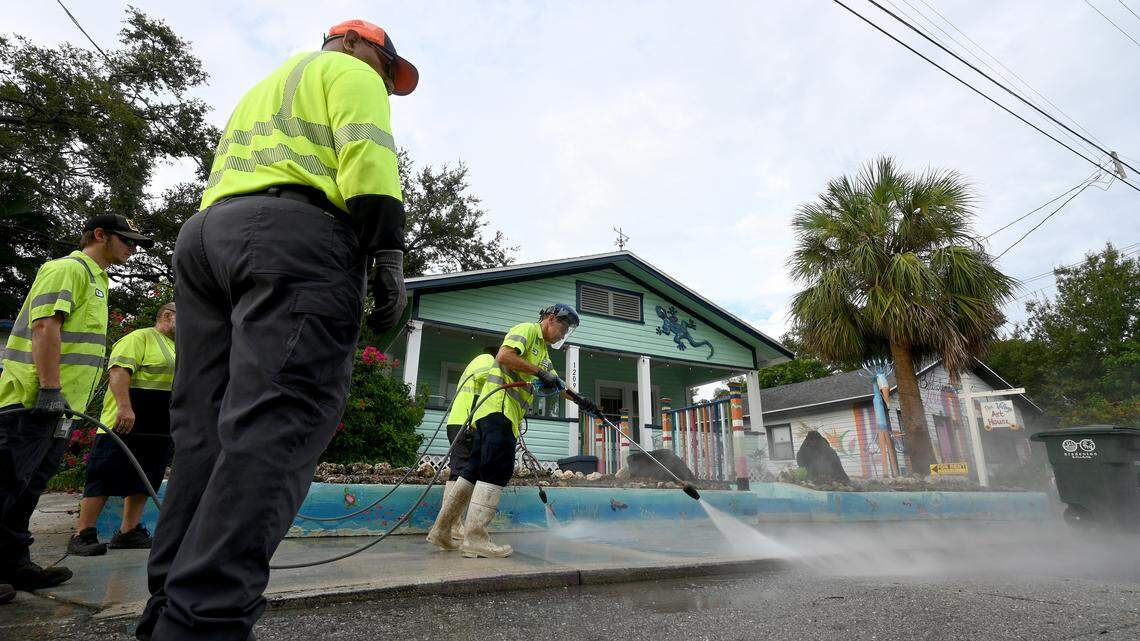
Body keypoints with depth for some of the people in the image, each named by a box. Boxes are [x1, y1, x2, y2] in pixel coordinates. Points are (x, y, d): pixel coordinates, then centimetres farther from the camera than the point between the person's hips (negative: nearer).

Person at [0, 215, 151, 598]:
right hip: (32, 399, -10)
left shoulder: (95, 279, 24)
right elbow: (44, 326, -20)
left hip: (58, 405, 10)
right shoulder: (69, 267, -8)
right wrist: (50, 390, -25)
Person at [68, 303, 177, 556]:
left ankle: (128, 532, 15)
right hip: (127, 424, -9)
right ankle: (82, 535, 2)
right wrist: (124, 407, -27)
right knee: (106, 478, -5)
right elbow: (119, 371, -18)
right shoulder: (140, 337, -6)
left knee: (143, 481, 9)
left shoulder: (176, 349, 23)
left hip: (158, 431, 9)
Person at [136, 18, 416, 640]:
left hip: (200, 235, 9)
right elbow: (367, 159, -6)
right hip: (295, 234, -8)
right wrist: (389, 259, -13)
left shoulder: (259, 91, 39)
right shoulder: (348, 72, 15)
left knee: (206, 429, 4)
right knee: (276, 423, -18)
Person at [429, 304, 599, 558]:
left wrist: (582, 401, 16)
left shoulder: (542, 351, 28)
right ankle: (474, 538, -9)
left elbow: (555, 384, 29)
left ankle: (442, 528, 16)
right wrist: (540, 372, -14)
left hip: (507, 413, 10)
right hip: (499, 406, -10)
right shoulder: (527, 329, -2)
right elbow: (503, 356, -18)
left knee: (476, 470, 10)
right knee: (497, 470, -12)